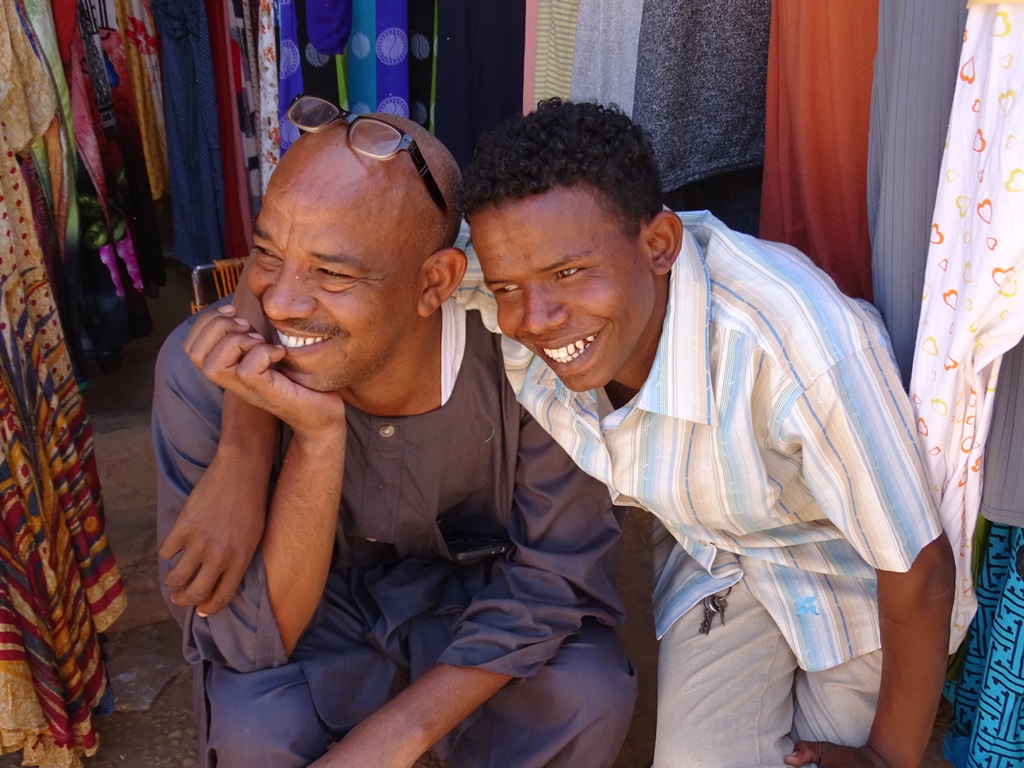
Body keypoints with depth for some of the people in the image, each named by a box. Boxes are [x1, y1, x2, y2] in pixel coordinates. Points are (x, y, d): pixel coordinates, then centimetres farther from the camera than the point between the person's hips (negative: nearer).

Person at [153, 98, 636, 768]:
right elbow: (250, 643, -24)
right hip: (314, 621, 0)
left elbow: (561, 571, -16)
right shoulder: (205, 368, -26)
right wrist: (317, 436, -39)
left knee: (591, 696, -25)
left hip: (475, 601, 1)